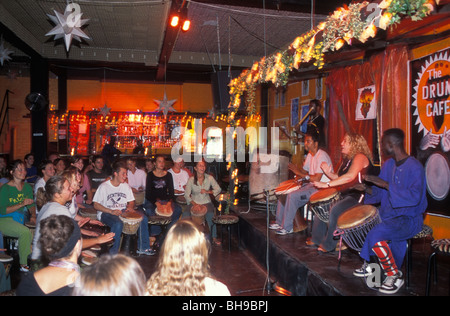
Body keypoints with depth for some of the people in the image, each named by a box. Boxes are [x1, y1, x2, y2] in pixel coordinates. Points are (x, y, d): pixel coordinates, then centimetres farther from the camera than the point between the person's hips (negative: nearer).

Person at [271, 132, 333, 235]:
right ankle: (279, 222, 11)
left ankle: (287, 227, -14)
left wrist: (300, 174, -20)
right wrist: (297, 171, -5)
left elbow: (317, 178, -24)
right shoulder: (310, 155, 13)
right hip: (312, 185, 10)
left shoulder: (321, 156, -18)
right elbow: (305, 171, 18)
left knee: (292, 195, -26)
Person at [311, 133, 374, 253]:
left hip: (359, 196, -10)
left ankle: (329, 245, -14)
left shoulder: (360, 157, -15)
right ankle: (317, 239, 19)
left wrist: (327, 184, -30)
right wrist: (328, 173, 0)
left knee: (335, 210, -30)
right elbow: (339, 178, 20)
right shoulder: (347, 159, 16)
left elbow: (350, 176, -30)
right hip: (345, 195, 11)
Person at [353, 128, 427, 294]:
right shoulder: (388, 164, 8)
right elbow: (380, 193, 14)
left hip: (409, 219, -9)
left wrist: (385, 184, -32)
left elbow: (415, 197, -30)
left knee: (376, 235, -29)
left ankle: (395, 276, -6)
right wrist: (366, 189, -5)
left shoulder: (414, 167, -17)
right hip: (388, 213, 9)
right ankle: (368, 263, 23)